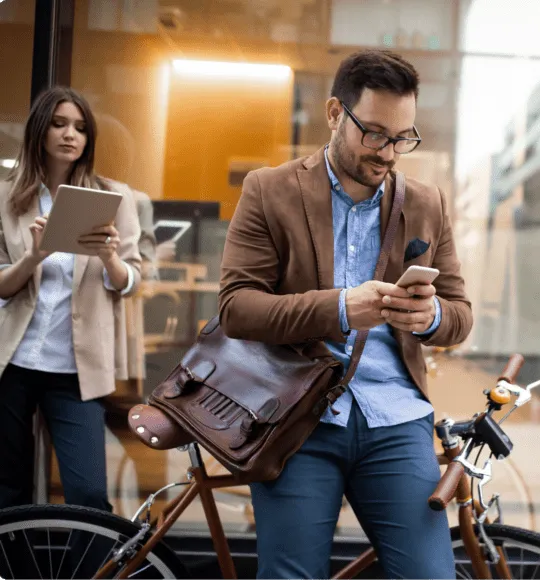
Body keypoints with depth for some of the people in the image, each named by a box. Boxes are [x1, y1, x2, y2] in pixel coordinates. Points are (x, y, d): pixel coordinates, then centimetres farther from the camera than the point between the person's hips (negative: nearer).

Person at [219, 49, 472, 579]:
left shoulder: (428, 205, 11)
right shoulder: (269, 191, 2)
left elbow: (461, 314, 11)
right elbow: (235, 307, -6)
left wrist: (431, 314, -14)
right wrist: (338, 309, -22)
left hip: (396, 421, 3)